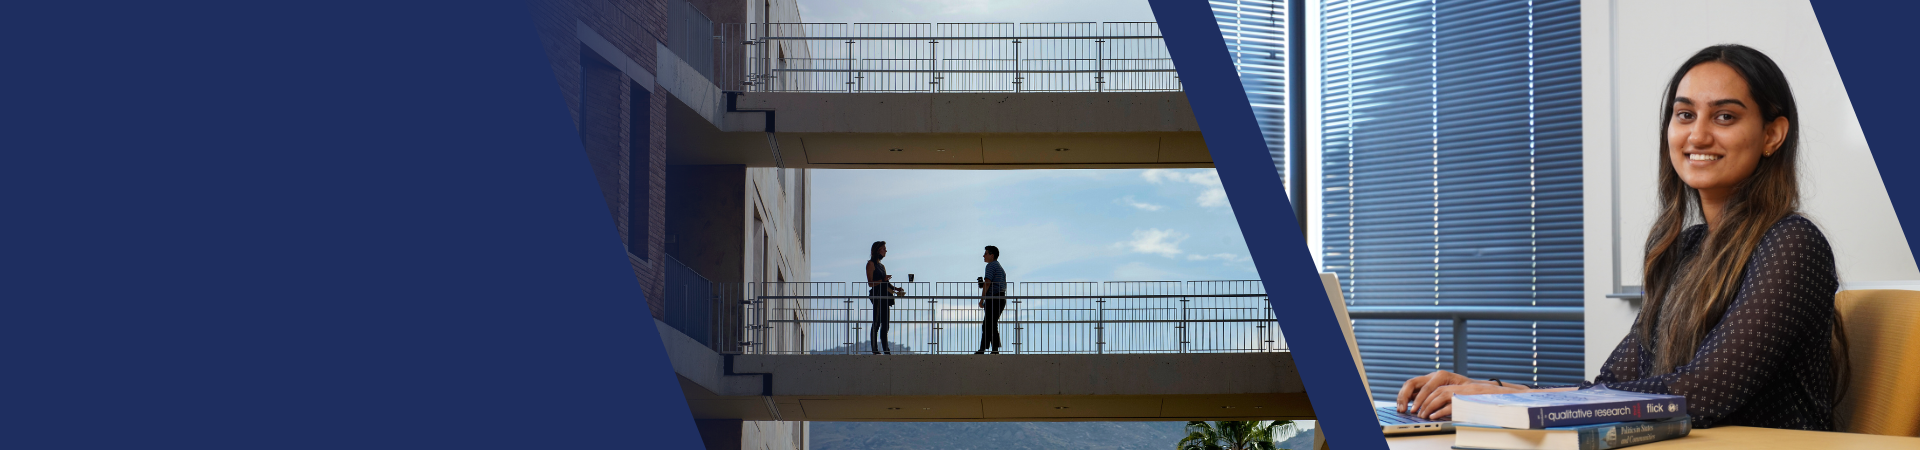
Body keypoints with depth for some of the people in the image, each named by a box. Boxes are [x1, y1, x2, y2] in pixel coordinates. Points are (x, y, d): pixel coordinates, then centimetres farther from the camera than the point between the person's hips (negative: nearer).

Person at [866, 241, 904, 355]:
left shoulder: (882, 266, 23)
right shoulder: (871, 264, -1)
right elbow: (870, 283, -8)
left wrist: (896, 290, 9)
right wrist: (883, 280, -18)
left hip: (885, 297, 8)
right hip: (877, 296, -8)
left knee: (886, 324, 4)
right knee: (876, 323, -9)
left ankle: (886, 349, 4)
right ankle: (874, 349, -9)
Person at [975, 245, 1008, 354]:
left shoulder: (991, 265, -6)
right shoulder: (1001, 269, 24)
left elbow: (987, 283, -15)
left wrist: (981, 300, -13)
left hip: (993, 299, -10)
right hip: (1001, 299, 10)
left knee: (991, 326, -9)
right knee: (986, 325, 11)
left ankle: (995, 350, -11)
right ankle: (982, 350, 10)